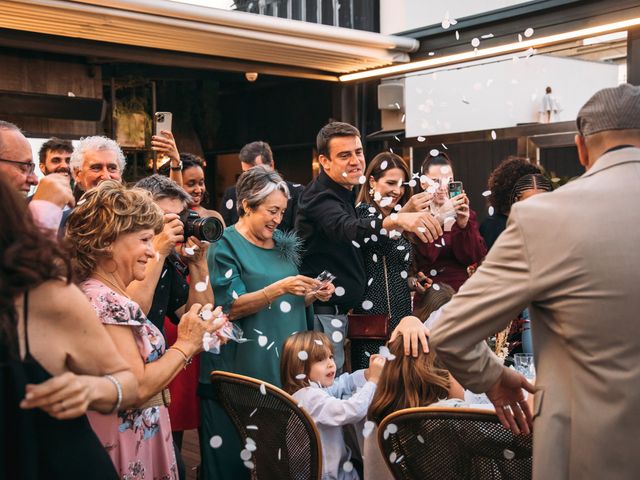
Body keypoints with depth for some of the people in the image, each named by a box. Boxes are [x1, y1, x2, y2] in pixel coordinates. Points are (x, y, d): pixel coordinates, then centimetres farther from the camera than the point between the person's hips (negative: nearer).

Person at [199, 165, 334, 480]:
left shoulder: (283, 244, 13)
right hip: (242, 369, -6)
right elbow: (230, 308, -15)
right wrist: (279, 288, -24)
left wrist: (312, 296, -2)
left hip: (286, 364, 6)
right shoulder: (226, 246, -6)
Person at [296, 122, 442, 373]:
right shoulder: (319, 196, -17)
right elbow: (347, 229, -39)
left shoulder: (346, 193, 15)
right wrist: (396, 219, -55)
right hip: (323, 313, -10)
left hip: (340, 310, 10)